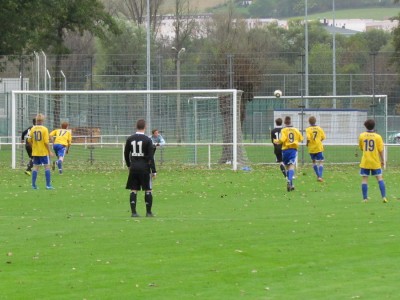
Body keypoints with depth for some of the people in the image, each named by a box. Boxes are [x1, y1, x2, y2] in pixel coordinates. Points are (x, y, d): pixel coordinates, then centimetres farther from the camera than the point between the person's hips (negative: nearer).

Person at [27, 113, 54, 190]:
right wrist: (50, 151, -7)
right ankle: (48, 185, -1)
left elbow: (29, 140, 5)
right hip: (44, 152, -4)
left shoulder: (33, 129, 1)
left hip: (35, 152, 4)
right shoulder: (44, 129, -11)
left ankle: (33, 185, 8)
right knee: (47, 167, 2)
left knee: (35, 167, 9)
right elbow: (46, 142, -14)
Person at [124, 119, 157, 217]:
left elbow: (126, 154, 11)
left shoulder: (130, 139, 3)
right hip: (145, 168, -3)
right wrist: (153, 171, -7)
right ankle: (148, 212, 6)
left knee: (133, 190, 5)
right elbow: (151, 157, -10)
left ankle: (133, 212, 1)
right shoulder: (147, 140, -8)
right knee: (148, 190, 5)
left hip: (133, 168, 3)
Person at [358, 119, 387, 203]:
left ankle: (365, 198, 2)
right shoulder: (378, 137, -6)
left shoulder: (362, 136, -2)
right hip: (375, 162, 0)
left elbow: (361, 148, 9)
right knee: (380, 178, 6)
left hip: (365, 162, 0)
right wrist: (382, 160, 6)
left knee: (364, 179, 4)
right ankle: (384, 197, -1)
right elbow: (381, 150, -4)